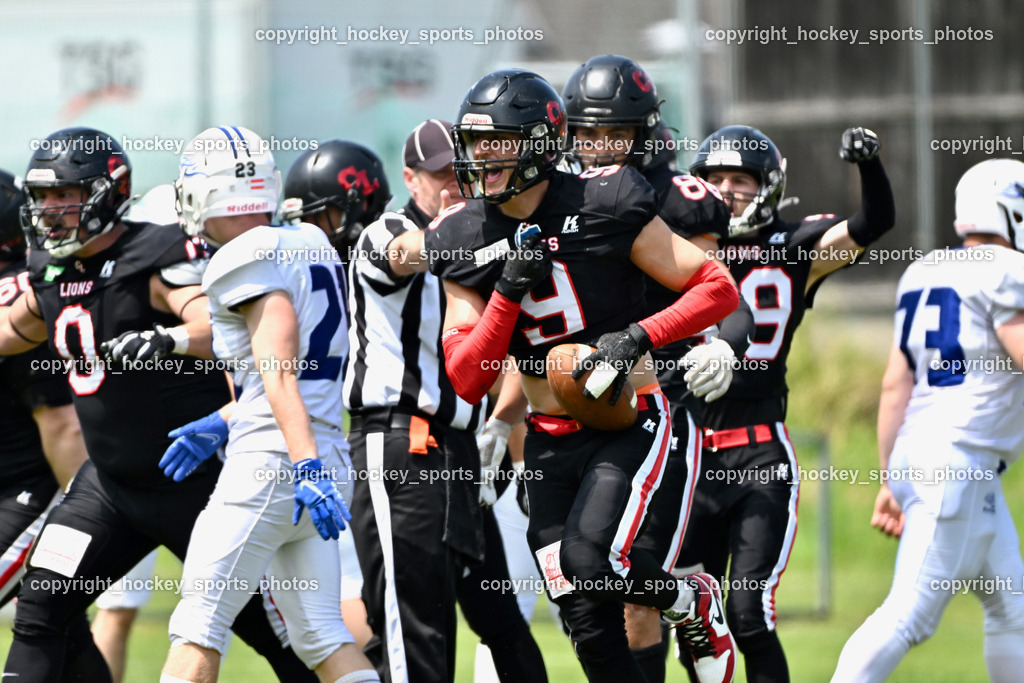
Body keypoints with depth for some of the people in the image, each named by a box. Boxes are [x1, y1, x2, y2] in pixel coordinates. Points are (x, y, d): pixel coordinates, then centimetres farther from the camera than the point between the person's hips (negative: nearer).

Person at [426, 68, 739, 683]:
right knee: (590, 624, -1)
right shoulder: (465, 241, 1)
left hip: (628, 421, -4)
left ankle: (694, 604, 5)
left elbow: (718, 289, -6)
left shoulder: (604, 206, -11)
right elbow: (468, 382, -4)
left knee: (587, 561, -25)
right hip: (551, 442, 4)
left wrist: (637, 337, -20)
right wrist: (509, 289, -17)